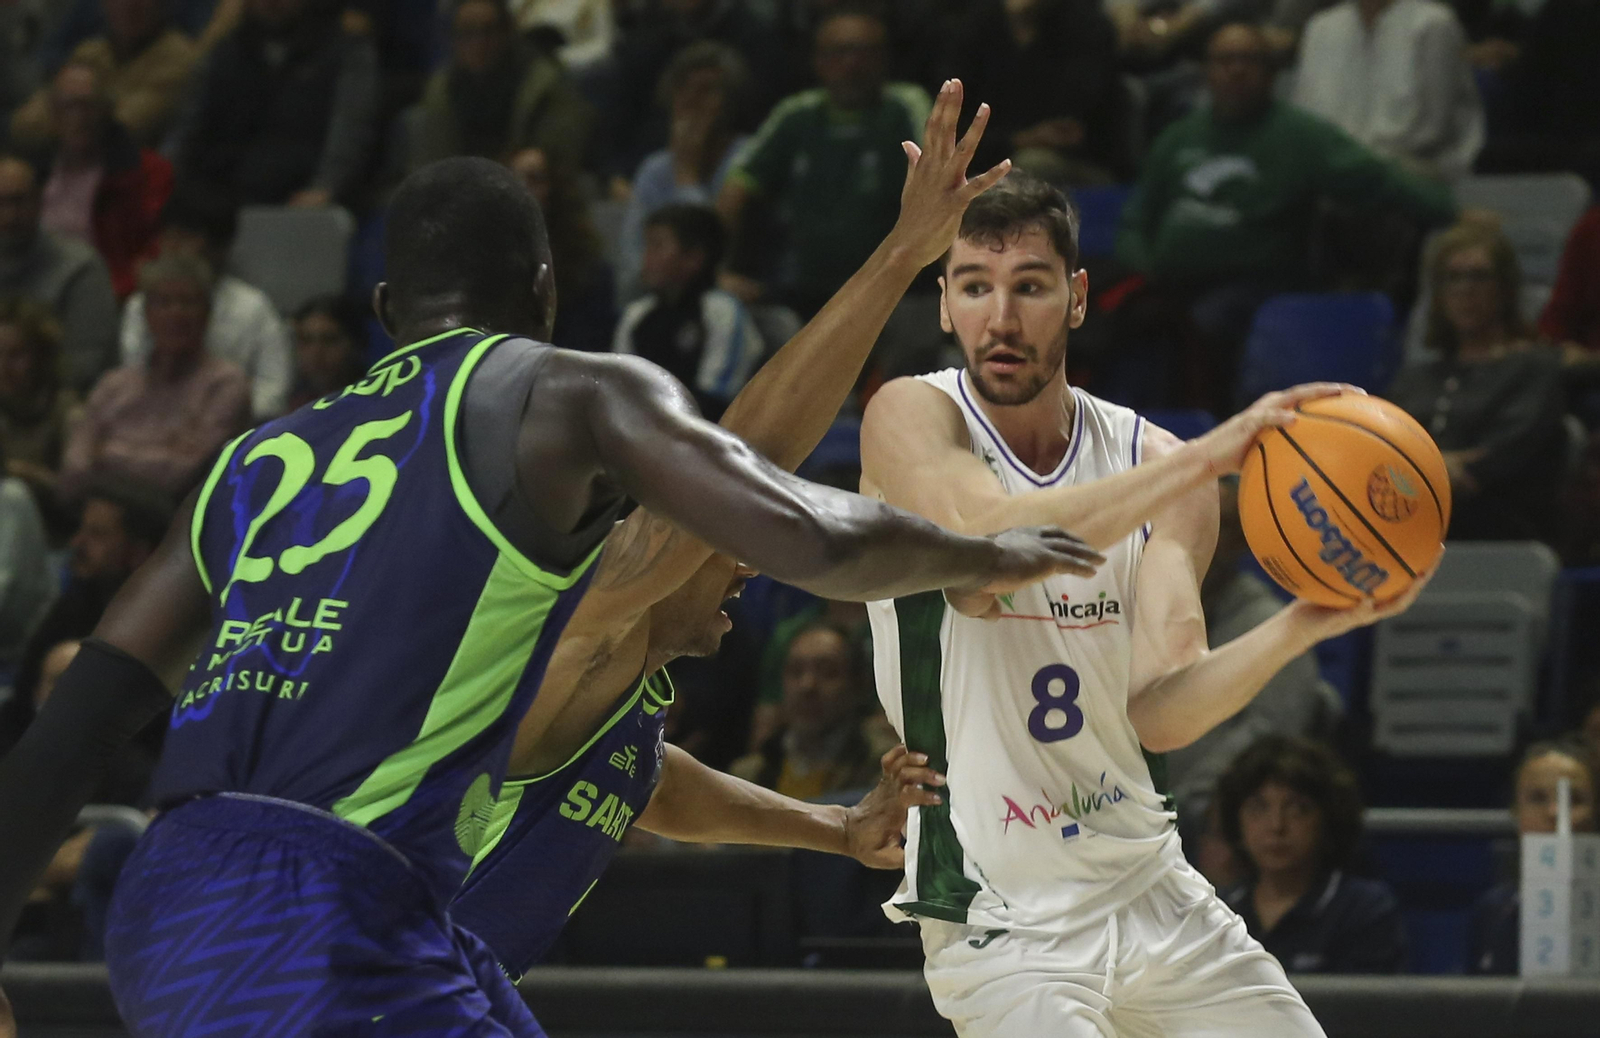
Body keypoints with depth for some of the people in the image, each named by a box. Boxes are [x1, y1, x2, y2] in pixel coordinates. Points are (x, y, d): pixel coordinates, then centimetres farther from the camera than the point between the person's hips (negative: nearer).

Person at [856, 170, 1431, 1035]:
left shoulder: (1150, 461, 2)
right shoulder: (912, 419, -9)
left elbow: (1158, 714, -8)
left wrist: (1301, 627, -25)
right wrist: (1202, 460, -32)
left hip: (1145, 885, 5)